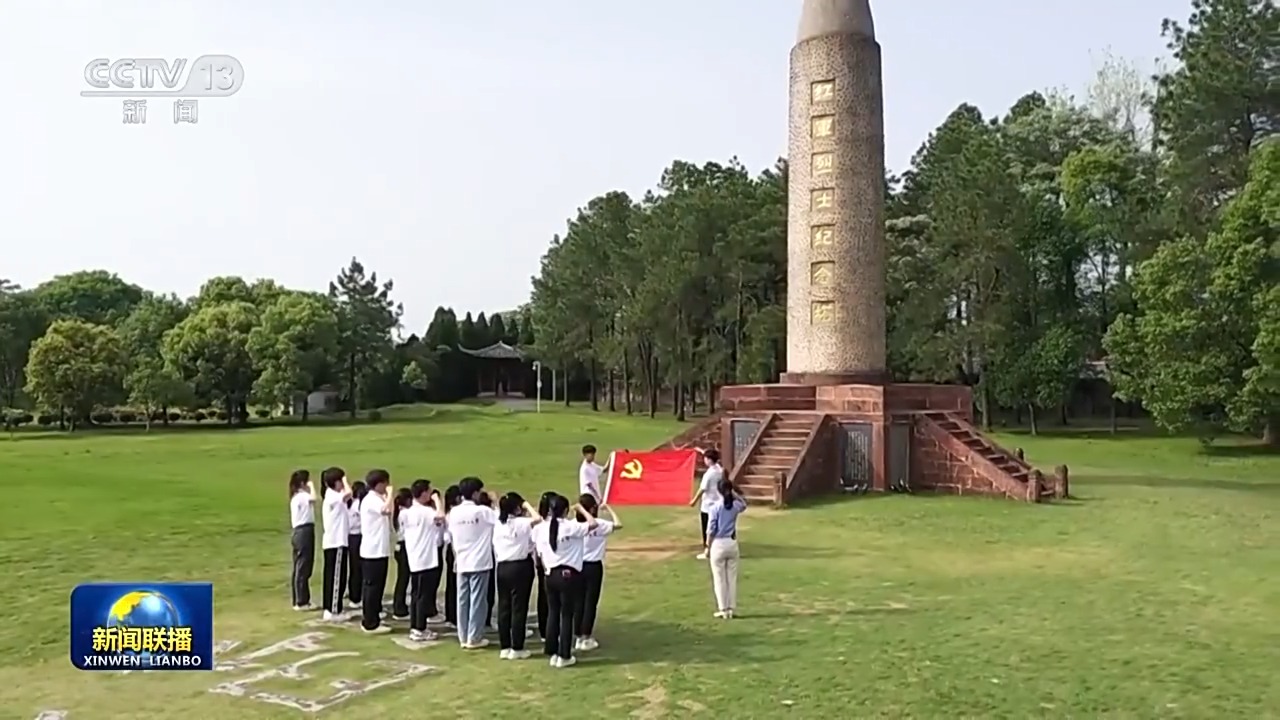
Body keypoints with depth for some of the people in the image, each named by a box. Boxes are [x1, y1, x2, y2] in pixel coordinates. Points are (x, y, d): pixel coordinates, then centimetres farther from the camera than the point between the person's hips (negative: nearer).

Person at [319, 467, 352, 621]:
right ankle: (334, 611, 1)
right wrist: (344, 481, -14)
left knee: (331, 576, 13)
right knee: (337, 577, -4)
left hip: (333, 542, 10)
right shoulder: (332, 496, -16)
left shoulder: (332, 496, 14)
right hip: (336, 542, -10)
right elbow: (348, 493, -32)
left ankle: (330, 608, 19)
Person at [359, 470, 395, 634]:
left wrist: (387, 495, 11)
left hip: (378, 550, 10)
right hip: (373, 551, -10)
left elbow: (388, 513, 11)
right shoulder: (371, 500, -16)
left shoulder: (377, 499, 15)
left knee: (375, 586, 15)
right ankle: (371, 624, 2)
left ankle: (370, 620, 23)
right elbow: (386, 510, -35)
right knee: (373, 587, -4)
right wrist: (389, 493, -22)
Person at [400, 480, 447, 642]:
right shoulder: (425, 512, -16)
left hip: (413, 559, 8)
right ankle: (420, 630, 2)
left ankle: (413, 628, 18)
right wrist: (437, 499, -17)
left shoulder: (406, 513, 8)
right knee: (424, 596, -1)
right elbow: (440, 516, -32)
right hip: (427, 559, -8)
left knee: (415, 595, 13)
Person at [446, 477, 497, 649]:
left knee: (463, 600, 10)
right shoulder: (482, 511, -13)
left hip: (462, 563, 5)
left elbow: (452, 537, 9)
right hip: (480, 563, -5)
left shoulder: (454, 512, 1)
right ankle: (474, 638, 6)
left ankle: (463, 638, 15)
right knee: (477, 601, 3)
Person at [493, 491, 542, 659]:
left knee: (504, 607, 9)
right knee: (519, 608, 1)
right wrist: (527, 505, -13)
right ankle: (517, 648, 5)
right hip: (520, 567, -6)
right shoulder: (521, 523, -14)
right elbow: (538, 519, -25)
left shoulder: (498, 524, 6)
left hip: (502, 567, 6)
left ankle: (504, 647, 14)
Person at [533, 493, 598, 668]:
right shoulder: (571, 527, -15)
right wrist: (581, 509, -3)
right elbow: (593, 523, -16)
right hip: (568, 575, -5)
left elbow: (540, 554, 9)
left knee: (552, 614, 14)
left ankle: (552, 653, 18)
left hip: (550, 575, 5)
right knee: (566, 615, 3)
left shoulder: (542, 528, 1)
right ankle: (564, 656, 7)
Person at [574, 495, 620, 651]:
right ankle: (586, 639, 9)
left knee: (579, 602, 12)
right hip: (593, 567, -4)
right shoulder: (598, 525, -15)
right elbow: (618, 525, -21)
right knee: (591, 603, 5)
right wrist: (609, 508, -10)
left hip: (578, 566, 5)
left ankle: (578, 637, 18)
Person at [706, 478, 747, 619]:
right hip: (732, 543, 4)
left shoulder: (716, 507, -12)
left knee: (719, 578, 5)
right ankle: (731, 609, 14)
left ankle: (723, 609, 7)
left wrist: (708, 545, 1)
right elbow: (744, 504, 25)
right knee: (732, 578, 11)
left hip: (718, 544, -4)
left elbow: (711, 529, -11)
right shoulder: (735, 506, -1)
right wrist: (734, 493, 9)